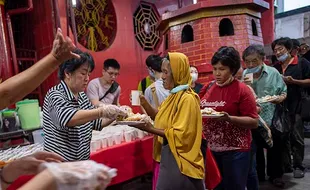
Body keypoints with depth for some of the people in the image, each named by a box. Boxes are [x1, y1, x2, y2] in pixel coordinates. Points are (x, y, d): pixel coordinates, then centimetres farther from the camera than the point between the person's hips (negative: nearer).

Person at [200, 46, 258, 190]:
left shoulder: (242, 89, -9)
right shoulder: (208, 88, 5)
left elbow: (253, 122, -13)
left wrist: (229, 118, -26)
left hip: (234, 151, -4)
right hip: (210, 149, 5)